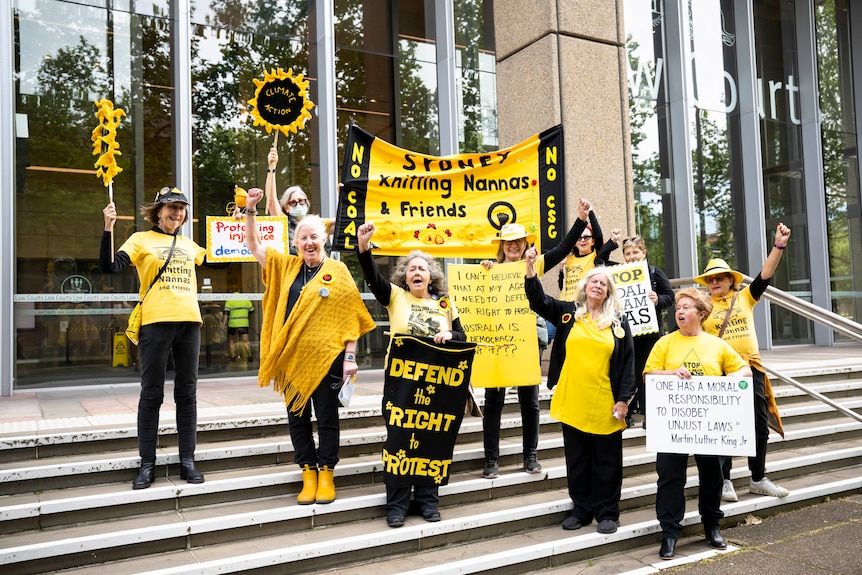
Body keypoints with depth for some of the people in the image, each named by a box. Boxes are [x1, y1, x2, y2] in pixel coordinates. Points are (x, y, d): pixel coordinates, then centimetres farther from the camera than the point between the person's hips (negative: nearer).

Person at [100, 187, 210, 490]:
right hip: (156, 323, -4)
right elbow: (109, 267, -8)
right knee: (151, 394, 2)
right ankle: (147, 464, 10)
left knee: (187, 394, 6)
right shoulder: (141, 239, 4)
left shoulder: (188, 244, 17)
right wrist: (108, 228, -16)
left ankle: (187, 461, 13)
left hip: (189, 322, 4)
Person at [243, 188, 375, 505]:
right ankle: (308, 473, 22)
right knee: (297, 417, 9)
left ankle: (326, 473, 20)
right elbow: (254, 247, 10)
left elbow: (351, 317, -4)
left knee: (327, 417, 6)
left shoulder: (337, 271, -1)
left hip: (326, 358, -4)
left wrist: (350, 357, -9)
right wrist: (250, 210, -2)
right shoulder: (286, 266, 10)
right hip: (292, 358, 4)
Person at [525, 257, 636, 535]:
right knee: (577, 461, 12)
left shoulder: (619, 321, 2)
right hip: (572, 403, 2)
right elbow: (538, 301, -6)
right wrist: (531, 271, -22)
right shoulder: (568, 313, 5)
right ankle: (581, 509, 25)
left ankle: (607, 512, 22)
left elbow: (628, 362, 1)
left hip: (605, 405, -1)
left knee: (607, 463, 8)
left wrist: (624, 398, -6)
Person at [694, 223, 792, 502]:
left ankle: (758, 479, 25)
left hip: (751, 368, 3)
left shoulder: (745, 297, 6)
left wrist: (779, 245, -19)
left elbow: (765, 275, -7)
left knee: (759, 425, 11)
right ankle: (724, 480, 11)